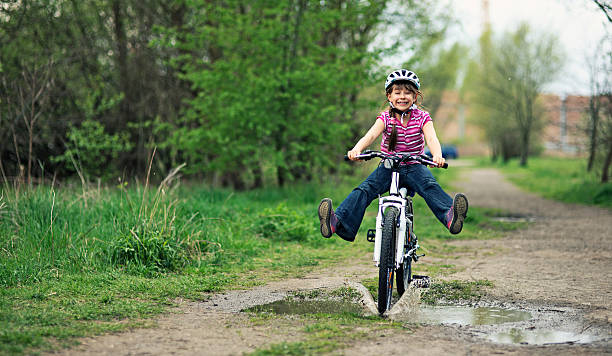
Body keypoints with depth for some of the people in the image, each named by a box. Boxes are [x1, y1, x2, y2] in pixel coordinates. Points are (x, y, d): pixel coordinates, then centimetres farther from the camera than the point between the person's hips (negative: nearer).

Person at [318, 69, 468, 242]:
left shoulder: (422, 117, -2)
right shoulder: (385, 118, -2)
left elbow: (431, 138, -19)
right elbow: (371, 135, -20)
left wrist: (437, 155, -44)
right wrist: (357, 149, -43)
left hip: (414, 167, -1)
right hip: (388, 167, 1)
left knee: (430, 186, -31)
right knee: (365, 189, -22)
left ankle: (450, 216, -53)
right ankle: (338, 222, -37)